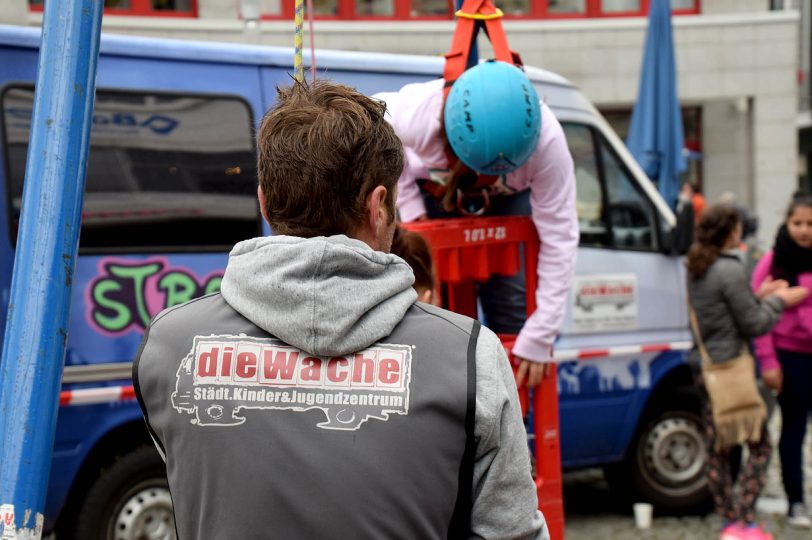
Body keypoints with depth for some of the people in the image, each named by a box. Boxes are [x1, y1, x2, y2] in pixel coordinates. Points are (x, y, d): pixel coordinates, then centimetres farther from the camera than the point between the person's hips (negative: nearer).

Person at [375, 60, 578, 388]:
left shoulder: (546, 140, -40)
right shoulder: (416, 118, -40)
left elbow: (559, 236, -33)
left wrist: (539, 337, -31)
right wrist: (407, 203, -19)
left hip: (508, 201, 0)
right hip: (432, 195, 0)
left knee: (513, 310, -8)